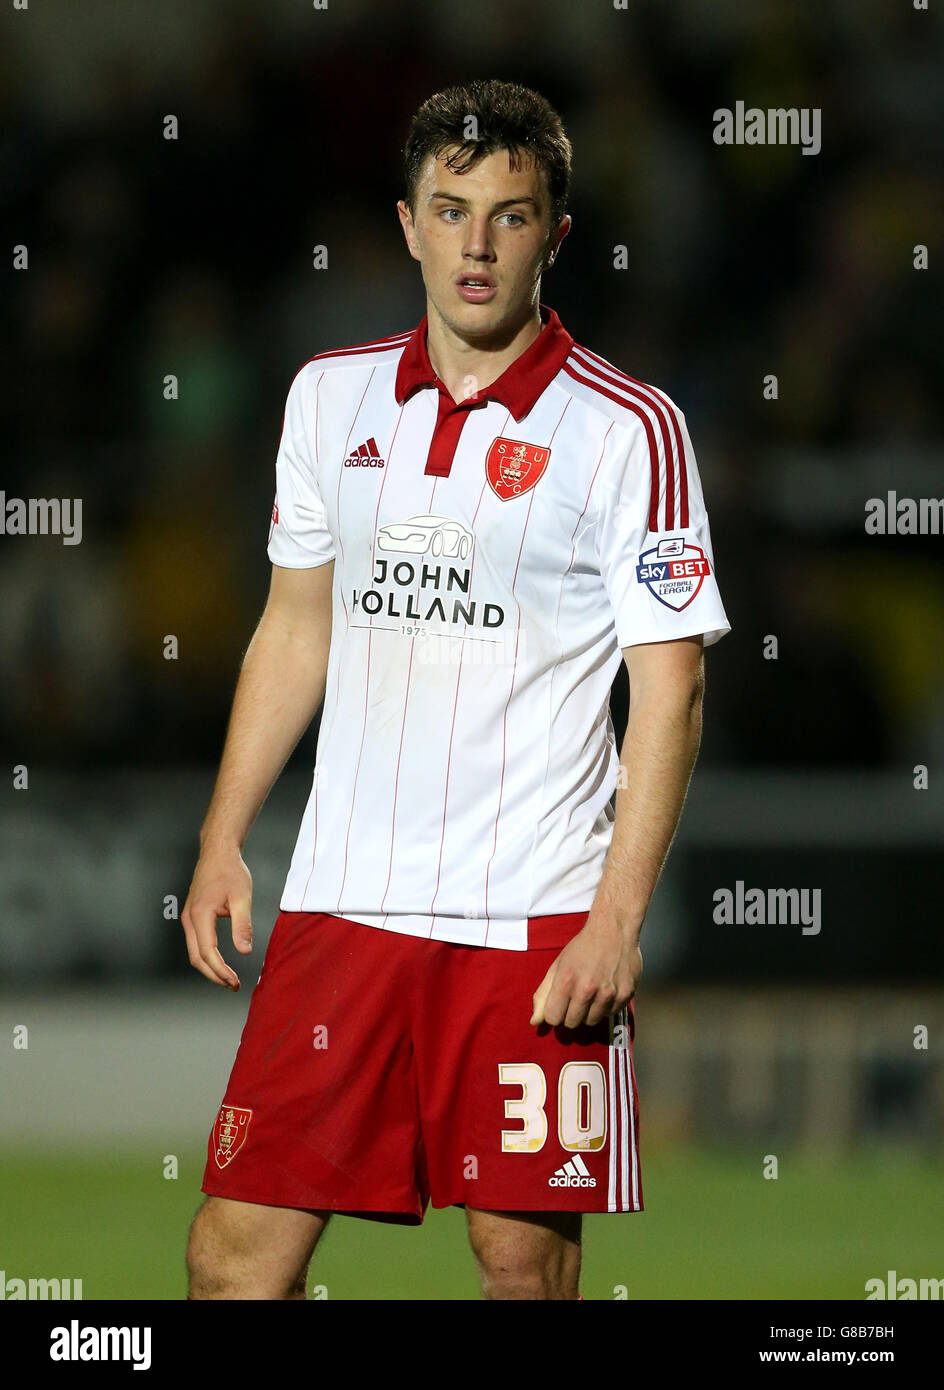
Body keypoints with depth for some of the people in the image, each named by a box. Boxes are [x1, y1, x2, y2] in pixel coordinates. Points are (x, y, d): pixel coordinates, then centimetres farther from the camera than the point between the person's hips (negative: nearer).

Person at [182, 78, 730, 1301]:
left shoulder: (628, 431, -5)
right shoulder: (329, 397, 10)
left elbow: (670, 688, -6)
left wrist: (619, 919, -13)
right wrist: (223, 841, 15)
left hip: (534, 918, -4)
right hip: (340, 901, 4)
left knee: (525, 1257, -1)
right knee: (235, 1250, -2)